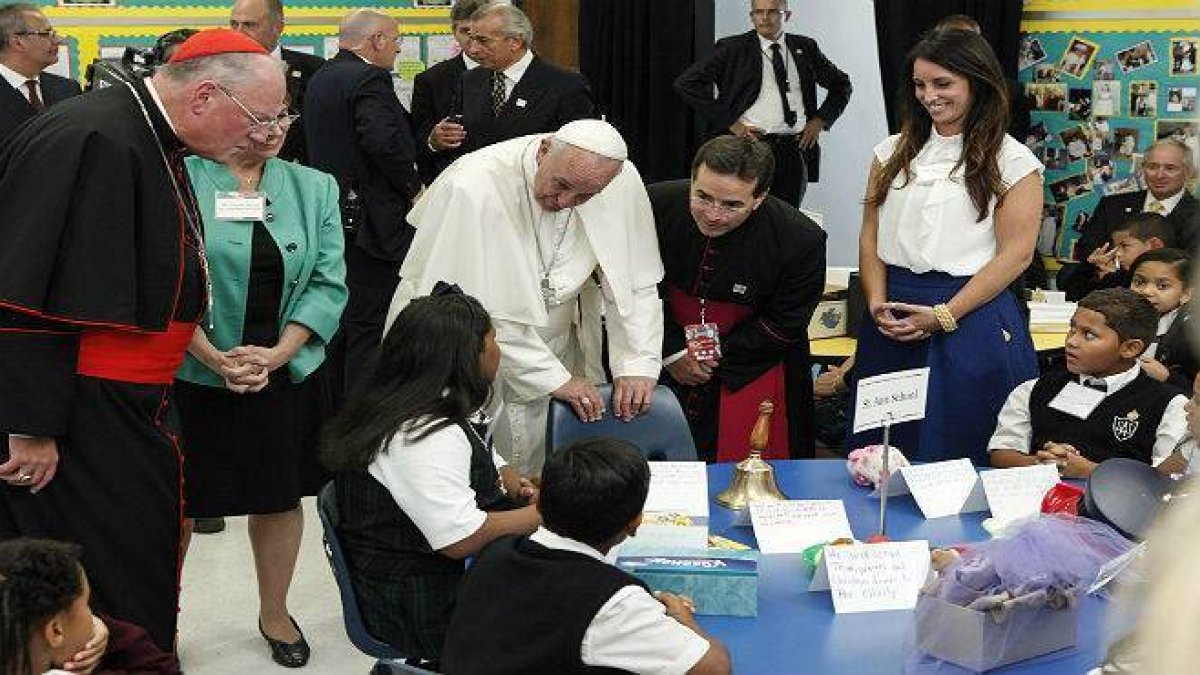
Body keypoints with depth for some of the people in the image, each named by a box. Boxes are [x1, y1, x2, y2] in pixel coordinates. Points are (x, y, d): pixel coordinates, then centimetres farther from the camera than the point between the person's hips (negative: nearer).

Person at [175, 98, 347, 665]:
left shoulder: (313, 188, 6)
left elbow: (328, 283, 0)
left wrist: (276, 354, -12)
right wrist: (216, 359, -18)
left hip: (283, 374, 4)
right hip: (194, 377, -3)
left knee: (280, 495, 13)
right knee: (179, 501, 5)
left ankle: (275, 613, 31)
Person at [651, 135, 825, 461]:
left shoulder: (801, 240, -25)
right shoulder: (656, 206, -19)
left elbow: (785, 325, -11)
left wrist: (719, 354, -13)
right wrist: (672, 351, -9)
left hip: (750, 370, -2)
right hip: (665, 360, 2)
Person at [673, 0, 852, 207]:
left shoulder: (805, 48, 12)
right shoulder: (734, 48, 1)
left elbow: (842, 84, 25)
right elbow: (685, 83, -6)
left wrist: (821, 120, 9)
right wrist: (728, 122, -9)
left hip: (796, 149, 3)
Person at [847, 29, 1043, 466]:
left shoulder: (1012, 162, -2)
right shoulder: (894, 152, 11)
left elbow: (1014, 254, -8)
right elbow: (870, 237, 8)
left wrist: (943, 316, -13)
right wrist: (877, 304, -9)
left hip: (972, 314, -4)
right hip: (893, 319, 4)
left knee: (961, 456, 3)